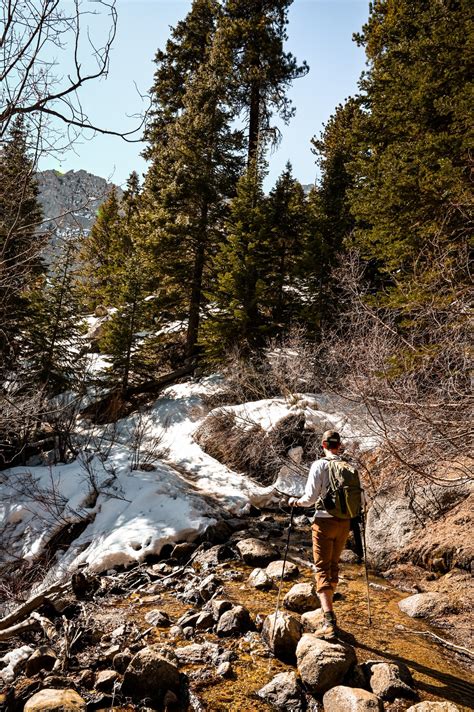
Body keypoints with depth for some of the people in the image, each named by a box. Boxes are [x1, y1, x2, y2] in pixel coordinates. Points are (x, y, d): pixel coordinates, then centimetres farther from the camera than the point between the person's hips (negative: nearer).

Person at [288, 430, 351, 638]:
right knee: (334, 565, 21)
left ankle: (330, 621, -13)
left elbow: (310, 498, -13)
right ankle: (327, 606, 36)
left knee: (322, 569, -2)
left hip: (325, 522, -5)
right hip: (345, 523, 5)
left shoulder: (319, 465, -10)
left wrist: (294, 502, 6)